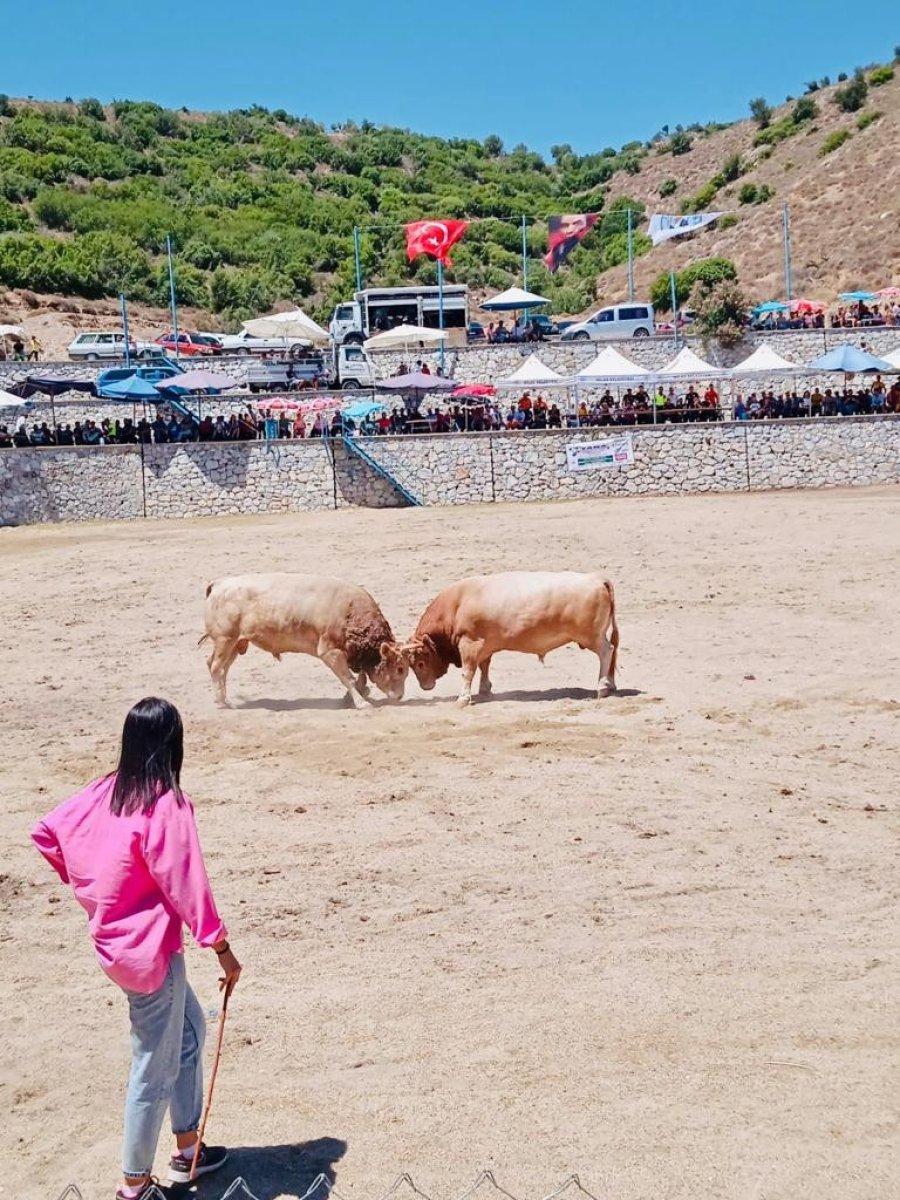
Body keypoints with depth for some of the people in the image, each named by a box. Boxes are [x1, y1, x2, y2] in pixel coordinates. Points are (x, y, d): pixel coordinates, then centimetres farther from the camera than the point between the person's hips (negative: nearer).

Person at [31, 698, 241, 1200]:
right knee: (156, 1068, 6)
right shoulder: (168, 804, -21)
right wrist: (222, 948, -14)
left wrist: (89, 884, 17)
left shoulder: (105, 791, 1)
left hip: (116, 939, 8)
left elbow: (46, 831, 9)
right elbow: (187, 884, -21)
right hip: (151, 951, -8)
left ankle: (188, 1149, 33)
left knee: (191, 1028, 23)